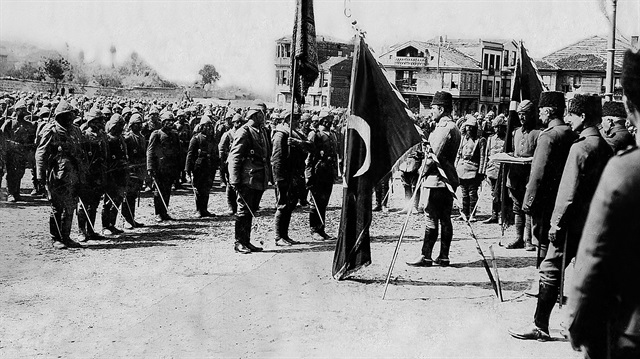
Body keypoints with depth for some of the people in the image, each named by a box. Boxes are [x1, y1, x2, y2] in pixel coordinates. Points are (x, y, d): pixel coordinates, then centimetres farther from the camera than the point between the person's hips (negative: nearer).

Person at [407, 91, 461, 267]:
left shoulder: (444, 128, -14)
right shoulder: (454, 128, 17)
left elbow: (435, 155, -16)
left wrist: (423, 170, -3)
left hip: (437, 179, -10)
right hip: (449, 180, 10)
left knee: (431, 219, -7)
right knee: (445, 219, 9)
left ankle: (426, 257, -6)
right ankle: (443, 256, 11)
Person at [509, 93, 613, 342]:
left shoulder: (580, 148, -16)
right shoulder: (606, 148, 9)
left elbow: (569, 193, -18)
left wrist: (557, 223, -13)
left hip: (573, 224, -8)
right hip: (595, 223, 8)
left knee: (551, 271, 2)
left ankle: (540, 327, 8)